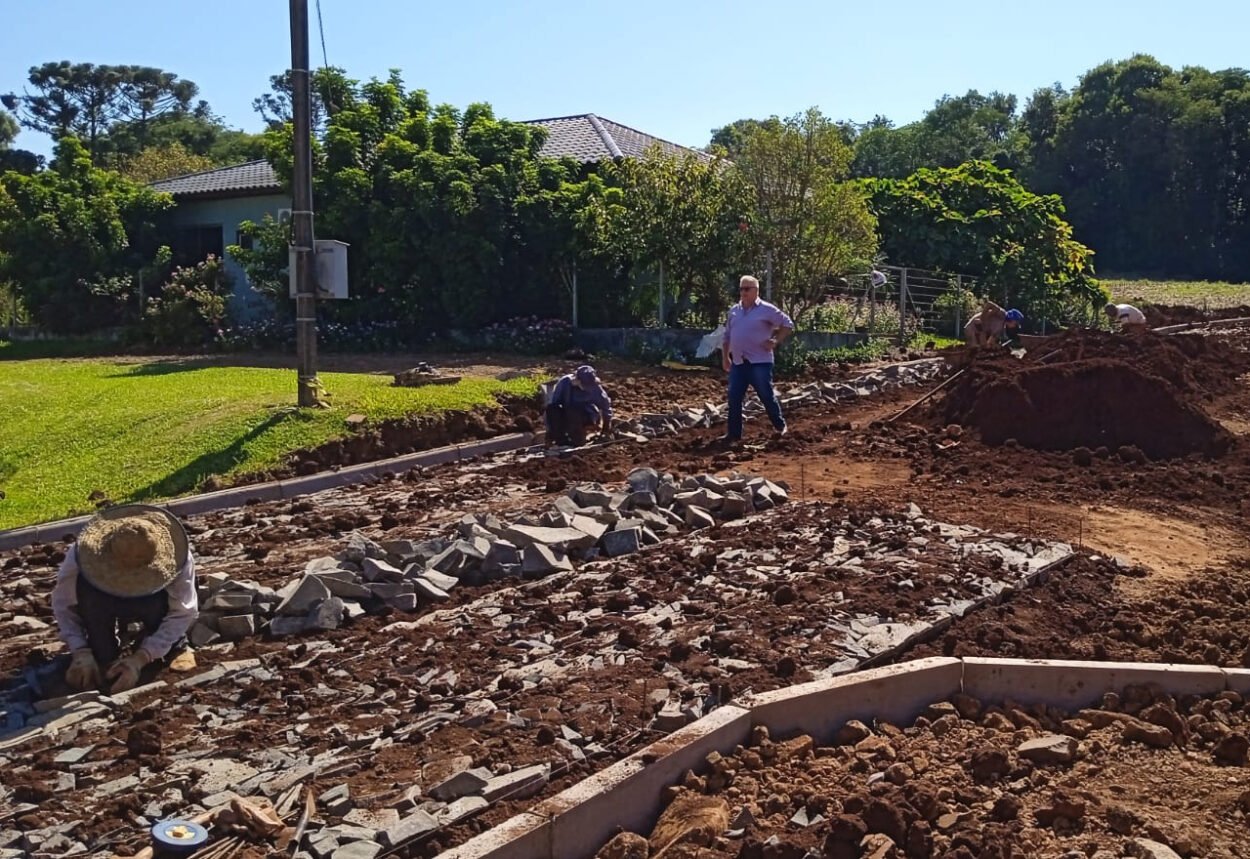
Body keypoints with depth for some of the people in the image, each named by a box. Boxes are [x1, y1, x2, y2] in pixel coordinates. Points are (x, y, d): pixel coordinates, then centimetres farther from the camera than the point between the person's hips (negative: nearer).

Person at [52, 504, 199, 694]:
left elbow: (183, 612, -28)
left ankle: (175, 647, -6)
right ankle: (103, 656, -10)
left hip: (151, 602, -1)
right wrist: (80, 652, -31)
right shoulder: (83, 553, -34)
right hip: (102, 602, 1)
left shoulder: (176, 555, -36)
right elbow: (63, 605, -19)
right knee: (87, 588, -33)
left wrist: (140, 659, -36)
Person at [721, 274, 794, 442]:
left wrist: (776, 341, -10)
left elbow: (788, 325, -2)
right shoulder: (734, 311, 11)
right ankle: (734, 434, 9)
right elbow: (727, 336, 18)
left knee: (767, 396, 2)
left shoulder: (767, 310, -5)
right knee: (734, 399, 2)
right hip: (738, 363, 5)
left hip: (760, 363, -5)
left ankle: (780, 426, 21)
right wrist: (725, 357, 14)